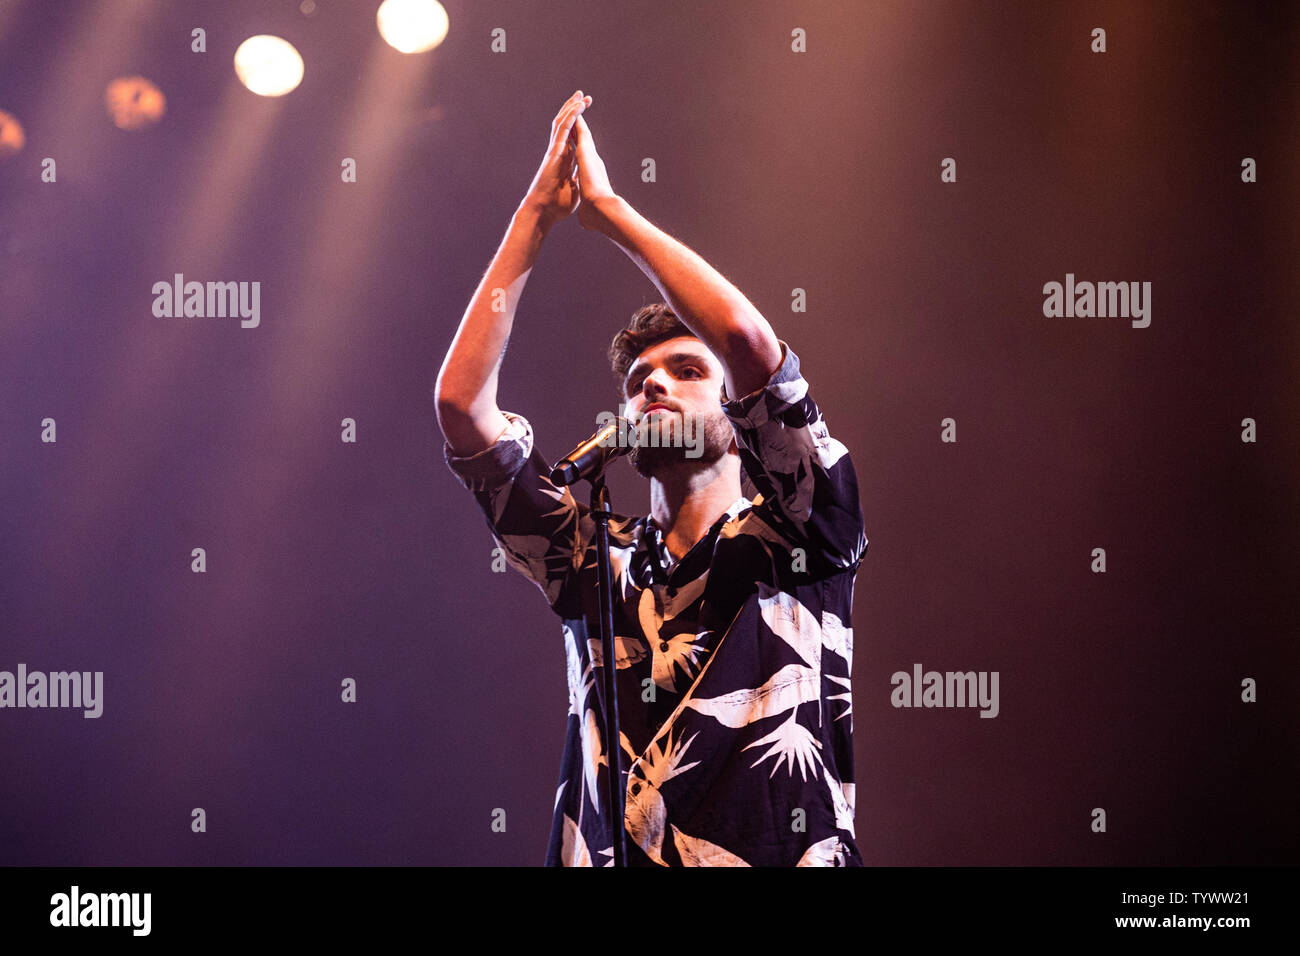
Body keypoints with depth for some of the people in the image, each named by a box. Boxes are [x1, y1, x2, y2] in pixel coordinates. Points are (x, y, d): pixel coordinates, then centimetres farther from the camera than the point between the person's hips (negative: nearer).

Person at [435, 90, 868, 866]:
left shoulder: (795, 542, 9)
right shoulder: (594, 562, 18)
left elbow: (749, 339, -3)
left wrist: (608, 207, 5)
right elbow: (462, 399, 12)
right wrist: (535, 217, 11)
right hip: (607, 857, 2)